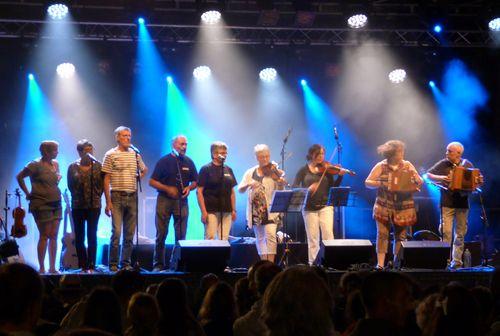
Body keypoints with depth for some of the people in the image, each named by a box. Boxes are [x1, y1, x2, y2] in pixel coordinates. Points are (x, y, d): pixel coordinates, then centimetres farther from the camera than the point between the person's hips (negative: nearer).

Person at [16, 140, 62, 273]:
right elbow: (20, 177, -3)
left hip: (56, 203, 7)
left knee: (54, 236, 6)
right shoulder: (36, 165, -10)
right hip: (42, 204, -7)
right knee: (44, 236, -5)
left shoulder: (55, 164, 10)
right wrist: (28, 193, -2)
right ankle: (42, 268, 1)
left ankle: (52, 267, 11)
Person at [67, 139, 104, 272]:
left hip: (94, 205, -1)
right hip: (78, 206, 1)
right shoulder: (73, 167, 5)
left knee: (92, 236, -5)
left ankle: (91, 265, -4)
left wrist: (96, 197, -1)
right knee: (79, 237, 2)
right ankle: (83, 265, 7)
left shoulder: (97, 166, 6)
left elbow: (101, 184, 5)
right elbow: (70, 185, 5)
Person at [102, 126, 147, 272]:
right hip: (117, 197, -4)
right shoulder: (110, 155, -1)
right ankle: (113, 264, -1)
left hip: (132, 197, 4)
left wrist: (137, 178, 8)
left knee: (129, 234, 7)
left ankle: (126, 263, 15)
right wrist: (108, 202, -9)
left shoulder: (135, 154, 11)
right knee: (116, 232, -8)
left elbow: (144, 170, 29)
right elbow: (106, 179, -4)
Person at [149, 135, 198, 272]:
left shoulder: (189, 162, 9)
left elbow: (195, 181, 17)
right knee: (161, 234, 0)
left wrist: (189, 187, -5)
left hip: (182, 201, 3)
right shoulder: (164, 161, -1)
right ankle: (158, 264, 6)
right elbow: (152, 182, -2)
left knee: (181, 235, 3)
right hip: (164, 200, -3)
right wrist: (168, 189, -14)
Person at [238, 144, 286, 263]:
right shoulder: (250, 172, 6)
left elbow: (279, 191, -6)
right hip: (255, 209, 3)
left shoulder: (274, 171, 0)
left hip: (270, 209, -3)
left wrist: (281, 183, -28)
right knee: (260, 238, 10)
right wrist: (248, 185, -19)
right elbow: (240, 190, 2)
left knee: (270, 234, -17)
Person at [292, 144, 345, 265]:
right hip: (309, 208, 0)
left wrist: (340, 176, -12)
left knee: (328, 233, -14)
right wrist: (307, 189, -22)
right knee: (312, 238, 1)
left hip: (325, 206, 0)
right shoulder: (304, 170, 4)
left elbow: (333, 187, 3)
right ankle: (312, 263, 10)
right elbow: (295, 187, -5)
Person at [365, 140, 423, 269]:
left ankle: (397, 263, 16)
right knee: (382, 234, -6)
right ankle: (380, 264, -2)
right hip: (384, 206, -2)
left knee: (400, 236, 5)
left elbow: (420, 183, 5)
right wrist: (381, 184, -19)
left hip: (403, 208, 2)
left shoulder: (407, 165, 5)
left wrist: (414, 176, -17)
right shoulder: (381, 166, 0)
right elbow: (368, 182, -2)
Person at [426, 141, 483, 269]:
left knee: (460, 233, 6)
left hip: (462, 203, 2)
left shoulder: (467, 165, 5)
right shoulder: (443, 164, 0)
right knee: (446, 232, -9)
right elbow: (428, 175, 2)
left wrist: (479, 181, -8)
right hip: (447, 203, -2)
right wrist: (440, 178, -15)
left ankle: (457, 261, 13)